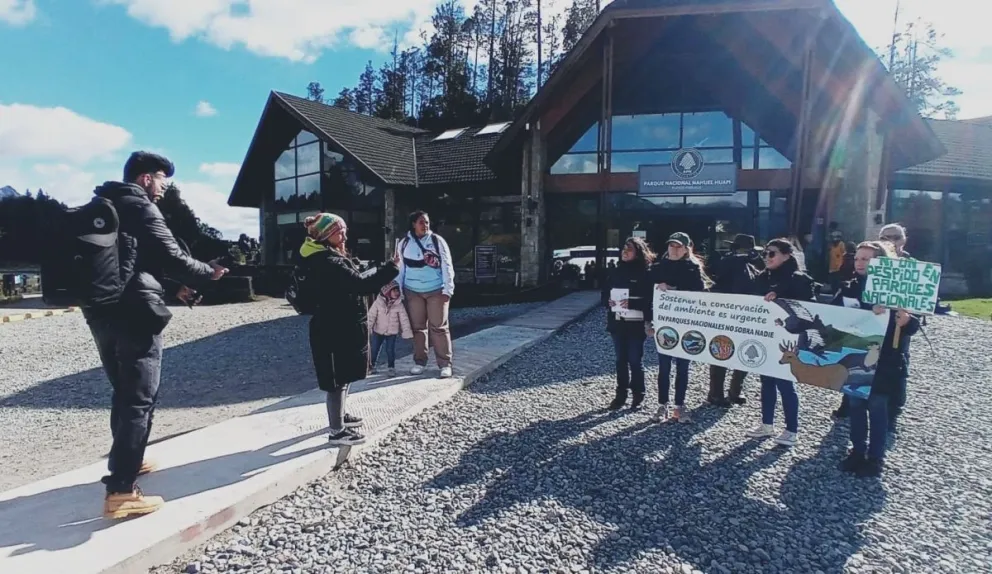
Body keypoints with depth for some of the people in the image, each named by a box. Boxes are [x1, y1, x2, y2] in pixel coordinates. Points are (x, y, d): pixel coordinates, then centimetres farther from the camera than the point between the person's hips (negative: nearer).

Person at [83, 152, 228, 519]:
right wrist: (209, 272, 3)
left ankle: (126, 461, 35)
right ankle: (120, 491, -8)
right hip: (134, 314, -9)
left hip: (100, 312, 9)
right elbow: (171, 258, -13)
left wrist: (172, 288, 23)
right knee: (139, 399, -6)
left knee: (123, 393, 21)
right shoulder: (141, 208, -8)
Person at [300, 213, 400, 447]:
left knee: (342, 376, 23)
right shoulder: (329, 263, -23)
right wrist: (391, 267, -27)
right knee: (338, 378, -1)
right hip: (336, 330, -11)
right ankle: (337, 431, 10)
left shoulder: (327, 258, 12)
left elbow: (351, 284, 15)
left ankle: (338, 416, 39)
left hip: (339, 326, 11)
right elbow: (360, 283, -31)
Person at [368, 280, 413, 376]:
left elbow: (404, 319, -8)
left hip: (392, 332, -1)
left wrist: (407, 332, -10)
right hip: (378, 331, 1)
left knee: (390, 350, -4)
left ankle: (391, 367, 12)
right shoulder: (378, 302, -11)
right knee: (374, 349, 8)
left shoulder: (399, 305, -10)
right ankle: (372, 365, 27)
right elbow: (371, 315, -7)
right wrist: (368, 327, -13)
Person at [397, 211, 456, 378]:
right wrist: (399, 292, 9)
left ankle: (445, 364, 3)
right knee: (417, 327, 9)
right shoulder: (404, 243, 5)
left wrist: (448, 290, -11)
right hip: (413, 292, 3)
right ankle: (420, 361, 21)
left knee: (439, 327, -2)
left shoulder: (437, 241, -2)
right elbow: (400, 269, 11)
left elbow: (447, 266, -4)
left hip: (436, 291, -3)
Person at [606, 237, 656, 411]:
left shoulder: (644, 273, -7)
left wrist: (631, 303, -23)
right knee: (621, 359, 11)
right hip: (617, 322, 5)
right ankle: (621, 394, 20)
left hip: (636, 324, -5)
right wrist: (609, 301, -5)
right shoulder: (616, 272, 8)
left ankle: (638, 394, 20)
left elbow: (650, 300, -12)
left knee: (635, 360, 3)